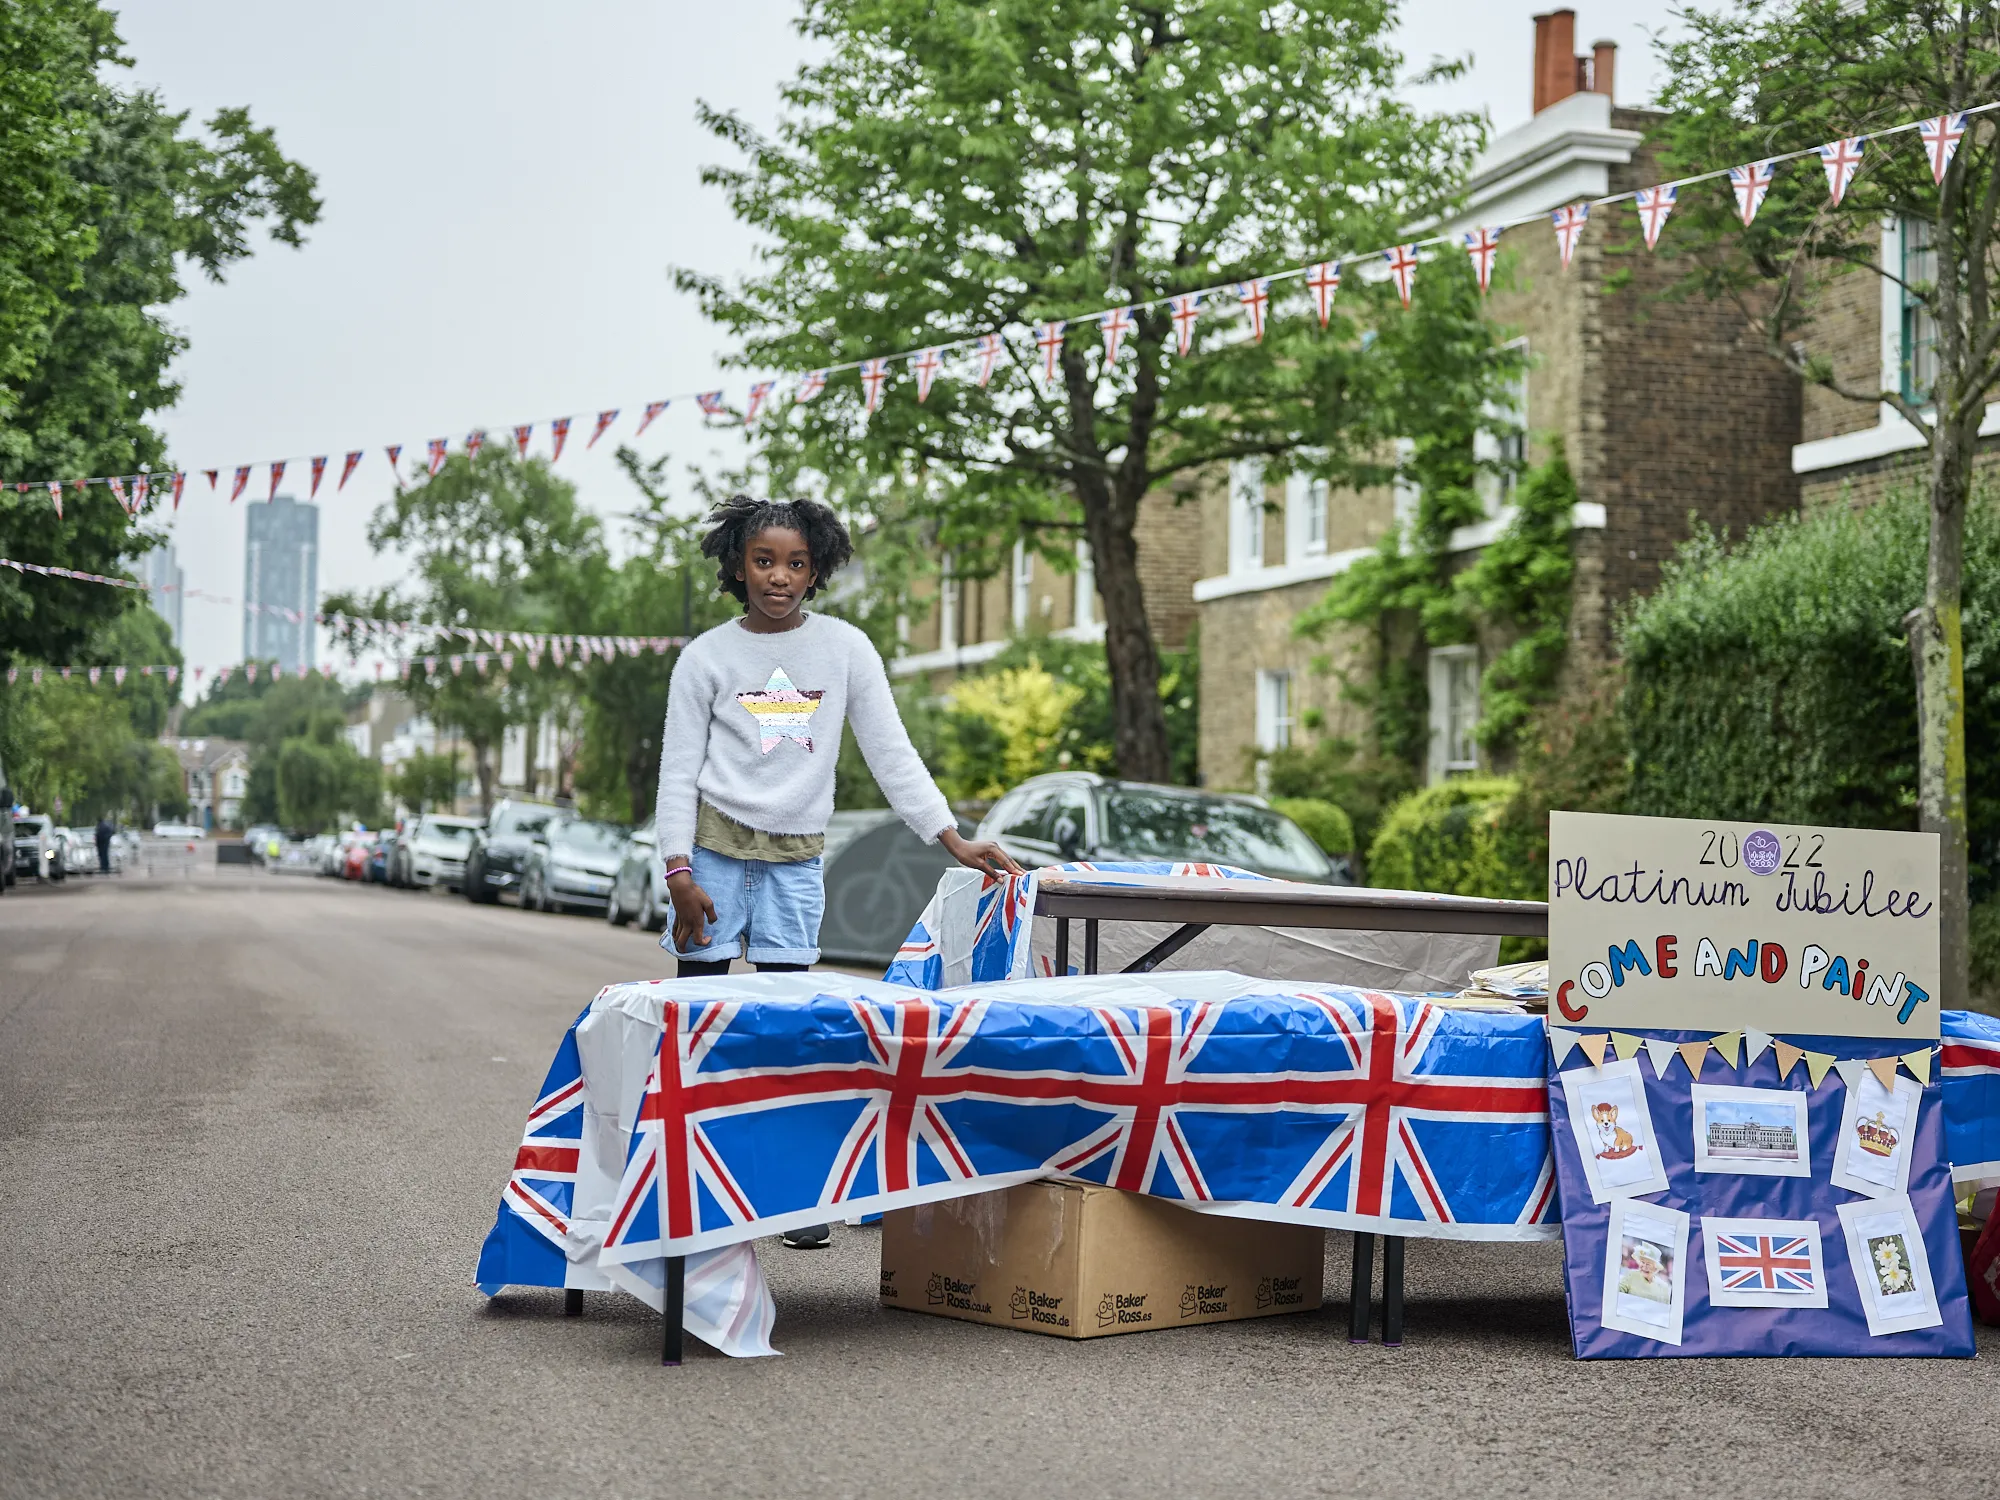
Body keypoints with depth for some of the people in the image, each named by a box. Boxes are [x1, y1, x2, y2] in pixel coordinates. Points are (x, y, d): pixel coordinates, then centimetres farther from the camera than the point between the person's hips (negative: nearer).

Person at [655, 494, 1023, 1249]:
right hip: (715, 846, -1)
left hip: (796, 858, 1)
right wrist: (679, 873, -9)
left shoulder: (845, 648, 4)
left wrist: (953, 840, -6)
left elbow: (891, 754, 3)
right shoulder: (706, 658, 1)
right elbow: (679, 769, 1)